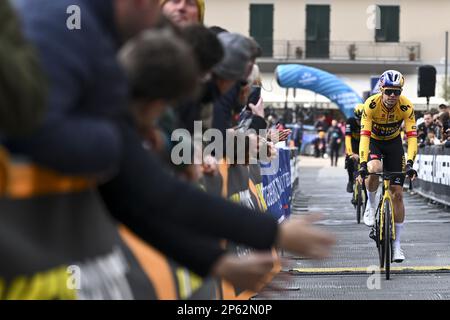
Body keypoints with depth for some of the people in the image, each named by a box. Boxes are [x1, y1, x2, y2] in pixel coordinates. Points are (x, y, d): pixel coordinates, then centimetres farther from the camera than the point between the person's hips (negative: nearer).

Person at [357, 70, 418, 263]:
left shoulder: (406, 106, -26)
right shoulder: (371, 104, -29)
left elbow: (412, 136, -29)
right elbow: (364, 135, -34)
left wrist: (410, 164, -42)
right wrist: (362, 164, -44)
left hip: (393, 142, 1)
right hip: (373, 140, -1)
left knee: (397, 194, -5)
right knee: (374, 169, -36)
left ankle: (397, 245, 5)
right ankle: (371, 205, -5)